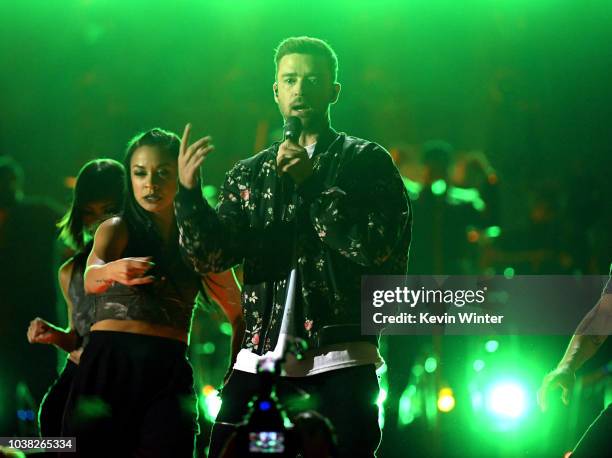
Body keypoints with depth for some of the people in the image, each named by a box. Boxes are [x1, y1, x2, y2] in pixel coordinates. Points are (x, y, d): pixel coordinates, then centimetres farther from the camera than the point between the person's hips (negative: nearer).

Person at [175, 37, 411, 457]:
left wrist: (311, 184, -12)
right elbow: (212, 256, 6)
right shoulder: (249, 174, 16)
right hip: (260, 359, 3)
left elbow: (379, 247, -9)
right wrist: (189, 193, -10)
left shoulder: (366, 161, 5)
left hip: (339, 362, -3)